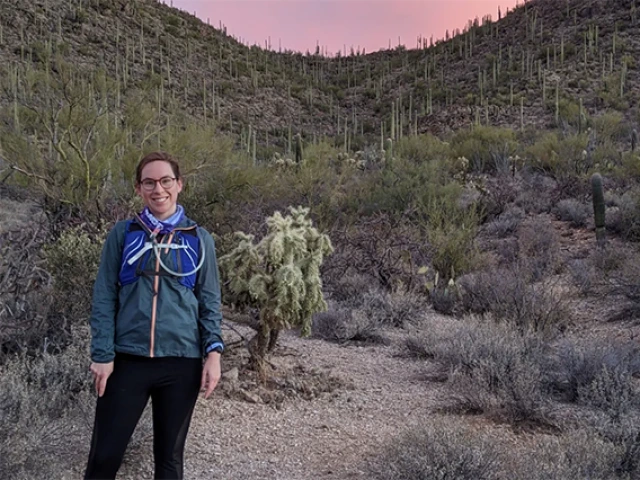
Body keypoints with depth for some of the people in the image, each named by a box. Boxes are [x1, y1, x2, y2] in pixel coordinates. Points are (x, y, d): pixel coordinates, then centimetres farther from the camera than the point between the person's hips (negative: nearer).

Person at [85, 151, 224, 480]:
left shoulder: (199, 240, 5)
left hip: (182, 362, 1)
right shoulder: (123, 234, 4)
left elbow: (209, 301, 5)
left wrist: (213, 352, -7)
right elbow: (104, 297, 2)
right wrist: (102, 355, -5)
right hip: (127, 359, 0)